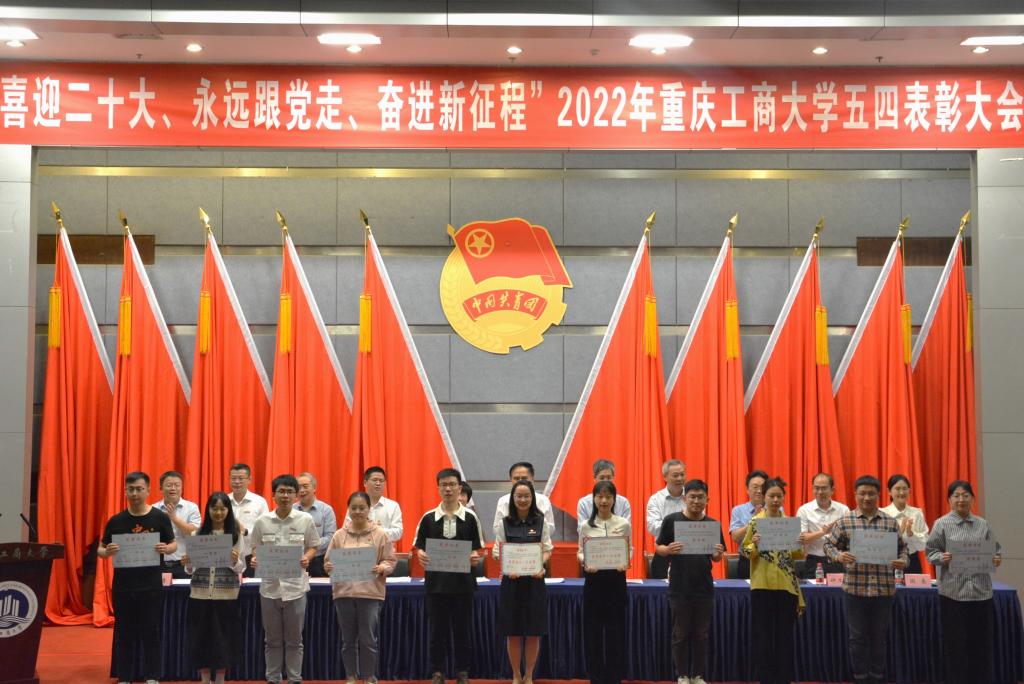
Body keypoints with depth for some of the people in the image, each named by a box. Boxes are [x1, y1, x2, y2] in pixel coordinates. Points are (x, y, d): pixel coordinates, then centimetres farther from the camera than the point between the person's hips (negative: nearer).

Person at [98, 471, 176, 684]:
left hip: (151, 586, -1)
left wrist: (166, 549, -18)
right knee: (124, 634, 7)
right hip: (123, 586, 1)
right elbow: (100, 550, 6)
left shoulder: (160, 518, -1)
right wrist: (108, 552, -18)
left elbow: (174, 545, 5)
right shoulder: (116, 521, 1)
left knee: (151, 634, 3)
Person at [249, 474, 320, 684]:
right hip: (270, 586, 1)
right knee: (272, 639, 10)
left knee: (294, 639, 7)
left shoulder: (305, 520, -1)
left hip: (295, 586, -1)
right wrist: (255, 560, -11)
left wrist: (307, 558, -13)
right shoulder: (262, 521, 1)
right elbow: (256, 548, 10)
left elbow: (313, 547, 7)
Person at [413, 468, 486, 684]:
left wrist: (475, 557, -17)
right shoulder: (428, 518, 3)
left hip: (463, 581, 0)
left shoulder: (470, 517, 2)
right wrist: (421, 555, -17)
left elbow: (478, 549, 4)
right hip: (436, 581, 1)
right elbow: (419, 546, 5)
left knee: (463, 629, 5)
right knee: (437, 629, 5)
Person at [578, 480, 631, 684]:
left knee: (615, 627, 4)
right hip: (593, 579, 0)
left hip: (616, 578, 0)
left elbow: (630, 550, 6)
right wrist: (585, 562, -16)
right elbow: (580, 552, 5)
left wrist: (625, 562, -14)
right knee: (593, 627, 4)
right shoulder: (586, 526, 0)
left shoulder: (623, 524, 0)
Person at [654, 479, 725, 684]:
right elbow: (659, 548, -1)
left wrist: (718, 553, -15)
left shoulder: (713, 524, 3)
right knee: (681, 634, 5)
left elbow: (716, 558, 8)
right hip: (679, 588, -2)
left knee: (701, 635, 9)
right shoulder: (672, 520, -4)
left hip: (704, 588, 2)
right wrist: (669, 550, -22)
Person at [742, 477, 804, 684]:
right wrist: (755, 545, -22)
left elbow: (797, 555, 10)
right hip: (762, 585, -2)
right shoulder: (755, 522, -1)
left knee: (785, 635, 5)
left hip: (786, 585, 2)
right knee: (763, 635, 1)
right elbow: (746, 552, -2)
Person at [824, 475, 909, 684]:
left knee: (880, 636, 9)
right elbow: (829, 544, 7)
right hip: (855, 587, -1)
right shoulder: (845, 521, 1)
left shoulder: (890, 522, 5)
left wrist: (902, 560, -6)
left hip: (884, 588, 1)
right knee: (858, 636, 5)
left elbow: (902, 547, 14)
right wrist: (838, 556, -14)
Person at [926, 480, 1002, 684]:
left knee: (981, 641, 6)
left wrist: (996, 560, -9)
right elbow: (931, 552, 0)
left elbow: (994, 550, 12)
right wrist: (942, 558, -20)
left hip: (980, 590, 3)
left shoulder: (982, 524, 8)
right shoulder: (942, 524, -1)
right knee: (955, 642, 2)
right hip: (953, 591, -3)